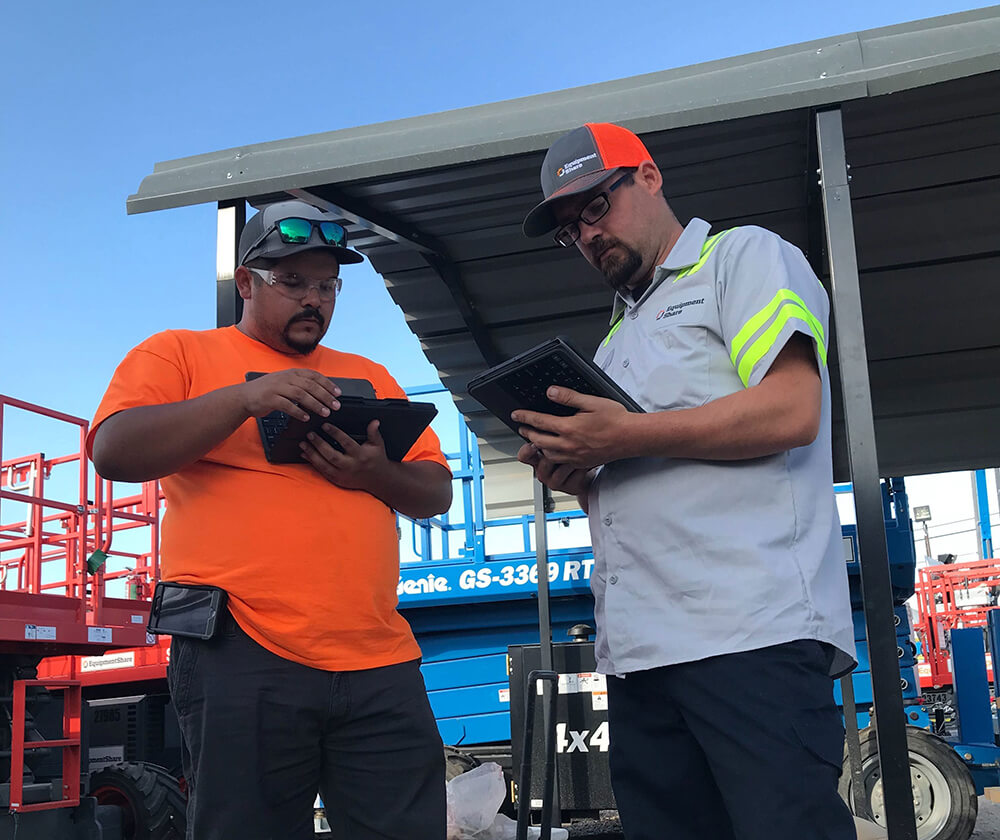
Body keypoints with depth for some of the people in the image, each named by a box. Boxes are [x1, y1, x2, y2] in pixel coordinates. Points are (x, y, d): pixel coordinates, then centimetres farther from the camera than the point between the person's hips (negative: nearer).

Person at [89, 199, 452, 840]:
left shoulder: (369, 375, 23)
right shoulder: (179, 353, 11)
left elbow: (437, 492, 18)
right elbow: (114, 451, -6)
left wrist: (378, 474, -4)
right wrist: (244, 397, -15)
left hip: (381, 664, 4)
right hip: (242, 660, -3)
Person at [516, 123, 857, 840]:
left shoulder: (745, 256, 6)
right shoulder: (619, 336, 30)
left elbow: (791, 411, -11)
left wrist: (627, 438, -12)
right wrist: (574, 476, 8)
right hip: (640, 648, 8)